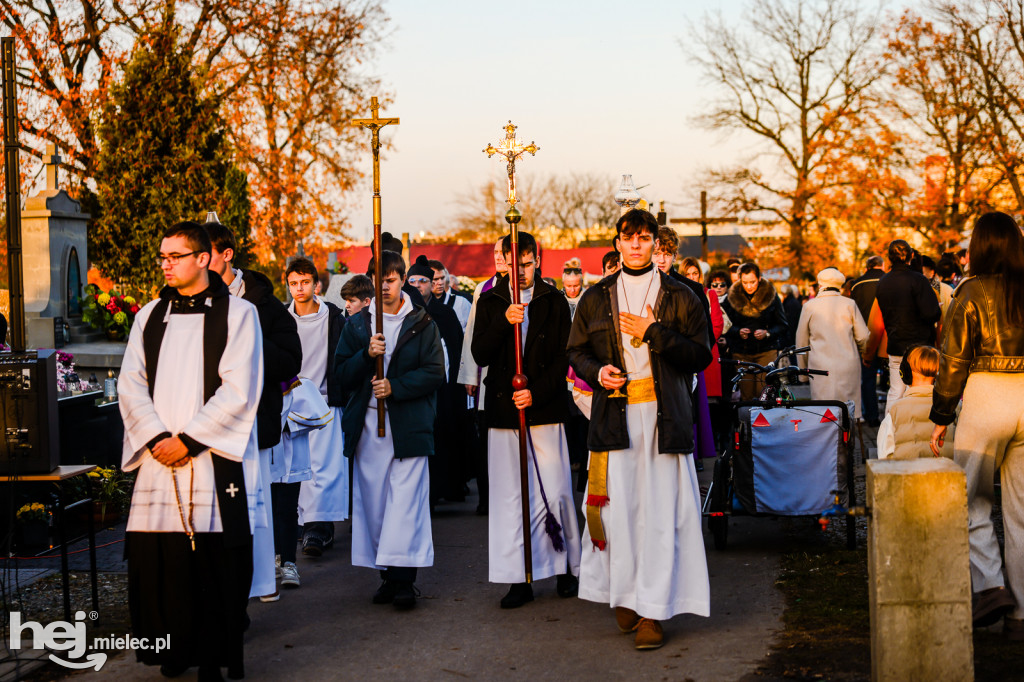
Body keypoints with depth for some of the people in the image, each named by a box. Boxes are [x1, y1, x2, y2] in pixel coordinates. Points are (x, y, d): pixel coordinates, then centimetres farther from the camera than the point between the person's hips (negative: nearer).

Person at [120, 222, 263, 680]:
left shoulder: (237, 313, 1)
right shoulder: (150, 315, 15)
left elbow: (238, 390, -6)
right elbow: (130, 384, 9)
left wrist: (187, 440, -11)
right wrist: (156, 437, -6)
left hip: (211, 455, -4)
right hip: (157, 455, 4)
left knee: (212, 557, -5)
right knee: (155, 556, 1)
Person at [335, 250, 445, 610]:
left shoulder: (422, 324, 5)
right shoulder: (356, 324, 12)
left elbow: (435, 373, -1)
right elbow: (341, 373, 6)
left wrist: (395, 387, -13)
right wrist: (367, 355, -12)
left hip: (409, 424, -3)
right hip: (367, 426, 3)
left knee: (406, 500, -10)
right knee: (372, 501, 3)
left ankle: (404, 579, -11)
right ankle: (389, 576, 10)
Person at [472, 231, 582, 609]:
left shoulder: (554, 302, 5)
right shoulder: (490, 302, 8)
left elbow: (563, 359, 0)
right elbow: (480, 355, -1)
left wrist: (536, 393, -13)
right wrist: (504, 322, -16)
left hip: (546, 409, -1)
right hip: (503, 410, 1)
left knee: (554, 492, -2)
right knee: (508, 497, 1)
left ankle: (566, 567, 14)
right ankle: (518, 578, 7)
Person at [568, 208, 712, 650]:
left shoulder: (679, 297, 7)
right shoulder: (597, 297, 12)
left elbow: (701, 355, 1)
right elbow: (576, 350, 16)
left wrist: (655, 332, -10)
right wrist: (596, 371, -6)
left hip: (663, 414, -1)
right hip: (615, 411, 2)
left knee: (660, 509, -5)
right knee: (617, 504, -3)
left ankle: (652, 610, -3)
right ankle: (625, 594, 14)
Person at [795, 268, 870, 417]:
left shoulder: (810, 306, 4)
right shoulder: (849, 304, 3)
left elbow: (801, 341, 10)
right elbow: (863, 337, 4)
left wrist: (803, 369, 20)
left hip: (820, 367, -1)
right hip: (848, 367, 1)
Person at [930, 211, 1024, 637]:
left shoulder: (971, 293, -5)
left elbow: (954, 361, -5)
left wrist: (941, 418, 1)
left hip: (986, 395, -4)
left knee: (972, 500, 10)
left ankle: (989, 585, -6)